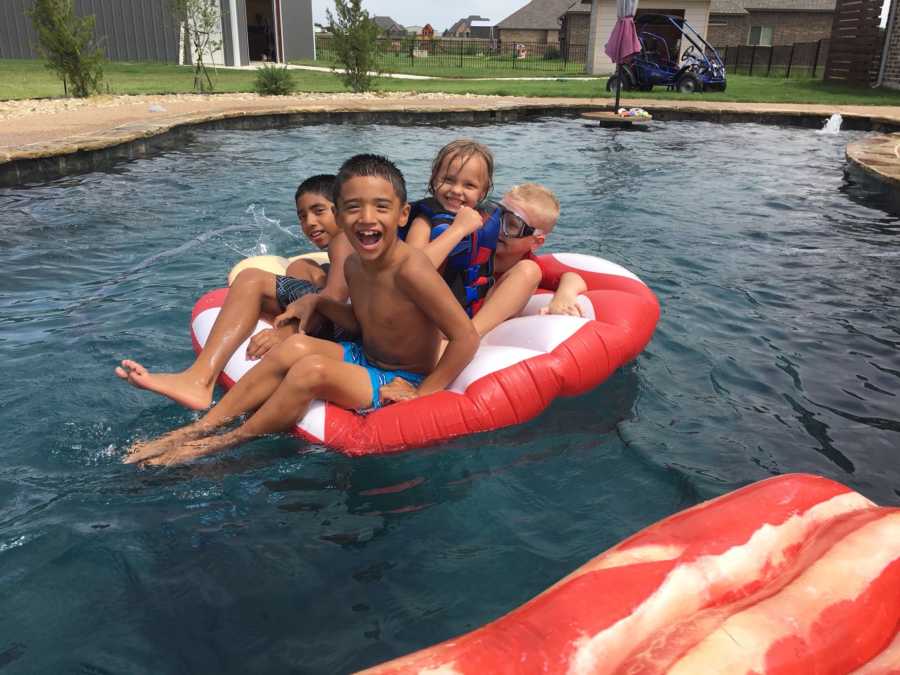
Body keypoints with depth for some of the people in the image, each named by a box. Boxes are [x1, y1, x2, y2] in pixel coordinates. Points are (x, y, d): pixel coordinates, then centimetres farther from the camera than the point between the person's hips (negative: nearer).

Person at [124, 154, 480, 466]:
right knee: (296, 345, -15)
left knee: (312, 369, -27)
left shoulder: (411, 269, -27)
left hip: (401, 382, -8)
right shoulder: (353, 265, -1)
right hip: (366, 358, 8)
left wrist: (421, 394, -22)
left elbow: (466, 337, -25)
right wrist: (317, 301, 3)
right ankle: (202, 427, -9)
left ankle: (226, 443, -9)